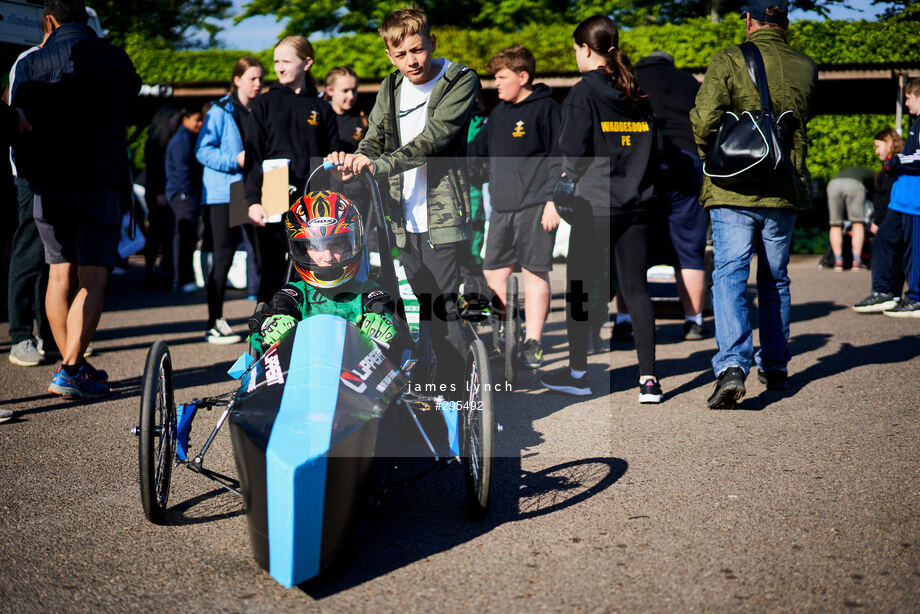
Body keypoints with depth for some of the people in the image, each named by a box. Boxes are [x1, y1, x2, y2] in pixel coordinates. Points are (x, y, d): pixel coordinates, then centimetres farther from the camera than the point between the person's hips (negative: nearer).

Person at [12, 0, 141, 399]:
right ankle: (70, 371, -12)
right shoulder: (115, 60, 1)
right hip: (101, 185, -2)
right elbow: (132, 100, 15)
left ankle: (73, 366, 15)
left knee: (60, 275, 12)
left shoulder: (31, 65, 2)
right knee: (92, 280, -3)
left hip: (48, 187, 3)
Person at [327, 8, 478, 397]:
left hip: (443, 213, -6)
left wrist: (380, 165, -28)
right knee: (427, 305, 13)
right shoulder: (390, 88, 15)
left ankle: (456, 395, -3)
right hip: (405, 217, 6)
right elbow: (374, 141, 9)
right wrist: (353, 163, -15)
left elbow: (433, 138, -17)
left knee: (443, 306, -10)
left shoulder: (460, 80, -5)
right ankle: (438, 386, 24)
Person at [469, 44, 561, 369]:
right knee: (494, 272, 7)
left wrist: (553, 200, -13)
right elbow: (479, 149, 24)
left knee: (535, 271, -3)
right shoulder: (500, 111, 16)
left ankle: (532, 344, 4)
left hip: (535, 206, -7)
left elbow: (560, 158, -7)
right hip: (502, 207, 7)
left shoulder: (546, 109, -5)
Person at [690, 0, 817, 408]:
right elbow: (799, 122, 14)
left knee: (730, 276, -5)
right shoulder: (805, 68, 4)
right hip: (784, 190, 4)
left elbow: (705, 119, -16)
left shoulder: (728, 60, -8)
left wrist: (715, 158, 2)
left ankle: (732, 367, -21)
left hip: (733, 190, -4)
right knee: (775, 280, 16)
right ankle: (774, 367, 26)